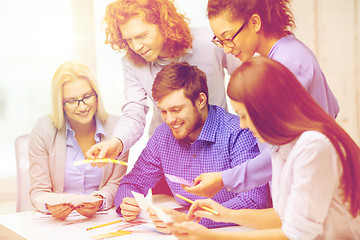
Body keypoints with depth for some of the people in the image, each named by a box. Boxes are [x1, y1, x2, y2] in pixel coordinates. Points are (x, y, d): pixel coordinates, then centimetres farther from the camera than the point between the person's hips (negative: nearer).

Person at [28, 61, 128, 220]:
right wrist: (50, 206, -24)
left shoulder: (115, 127, 0)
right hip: (58, 223, -1)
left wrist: (99, 201, -20)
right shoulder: (43, 130, -3)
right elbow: (38, 190, -2)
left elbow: (117, 184, 2)